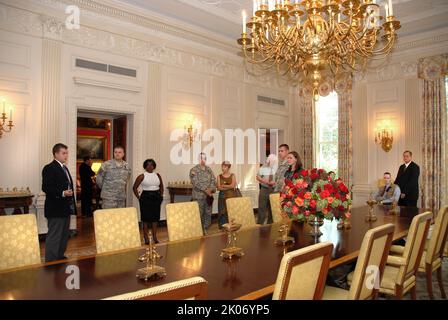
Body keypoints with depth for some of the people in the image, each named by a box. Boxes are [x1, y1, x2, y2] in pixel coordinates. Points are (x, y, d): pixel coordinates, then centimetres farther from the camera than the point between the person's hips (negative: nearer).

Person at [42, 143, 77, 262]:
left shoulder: (64, 168, 17)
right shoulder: (49, 168, -12)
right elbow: (46, 187, -20)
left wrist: (72, 205, 16)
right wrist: (62, 193, -31)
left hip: (65, 208, 10)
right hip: (55, 209, -9)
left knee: (64, 235, 18)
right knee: (54, 237, -4)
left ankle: (60, 257, 31)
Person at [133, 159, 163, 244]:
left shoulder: (157, 175, 8)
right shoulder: (142, 176, -3)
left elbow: (161, 186, 20)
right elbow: (135, 187, -1)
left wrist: (161, 195, 10)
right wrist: (139, 198, -5)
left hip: (156, 197, 4)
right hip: (146, 197, -4)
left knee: (155, 217, 8)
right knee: (146, 218, 0)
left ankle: (155, 237, 19)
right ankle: (146, 238, 10)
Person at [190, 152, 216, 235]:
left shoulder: (209, 169, 13)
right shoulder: (194, 170, -3)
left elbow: (213, 180, 6)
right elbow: (196, 182, -14)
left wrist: (211, 189, -12)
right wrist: (205, 190, -20)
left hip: (208, 195, 5)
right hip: (199, 196, -5)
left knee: (208, 214, 8)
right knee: (199, 214, -2)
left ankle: (205, 230, 20)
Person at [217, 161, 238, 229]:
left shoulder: (232, 176, 7)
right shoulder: (219, 176, 7)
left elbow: (233, 185, -7)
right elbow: (218, 187, -4)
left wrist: (223, 185, -6)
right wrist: (229, 187, -9)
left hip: (232, 196, 0)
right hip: (223, 197, 0)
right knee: (223, 213, -3)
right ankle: (223, 228, 3)